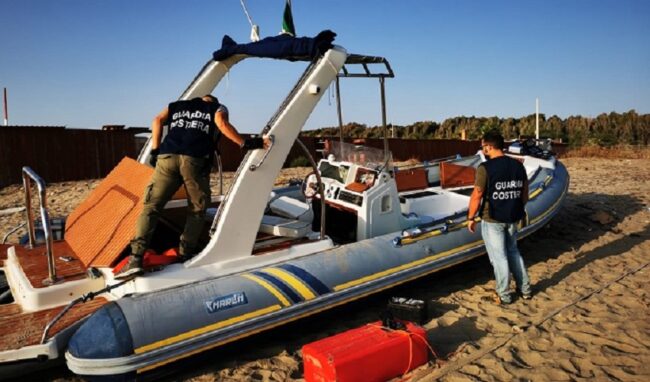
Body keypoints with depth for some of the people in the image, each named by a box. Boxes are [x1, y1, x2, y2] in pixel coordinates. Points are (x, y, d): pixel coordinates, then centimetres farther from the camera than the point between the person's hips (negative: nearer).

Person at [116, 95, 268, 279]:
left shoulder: (176, 106, 33)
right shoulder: (218, 108, 24)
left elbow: (158, 120, 17)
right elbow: (222, 124, 2)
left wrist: (155, 150, 14)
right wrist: (245, 144, 3)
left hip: (167, 157, 3)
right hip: (195, 160, -2)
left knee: (151, 205, 3)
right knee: (197, 209, 12)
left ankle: (136, 258, -9)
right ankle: (186, 255, 7)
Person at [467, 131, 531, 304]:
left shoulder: (485, 168, -17)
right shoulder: (518, 165, 2)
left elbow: (476, 196, -16)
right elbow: (525, 194, 9)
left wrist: (471, 218, -5)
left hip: (492, 220, -6)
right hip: (512, 219, 6)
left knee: (498, 256, 6)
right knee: (513, 252, 22)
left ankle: (504, 296, 17)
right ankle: (525, 289, 29)